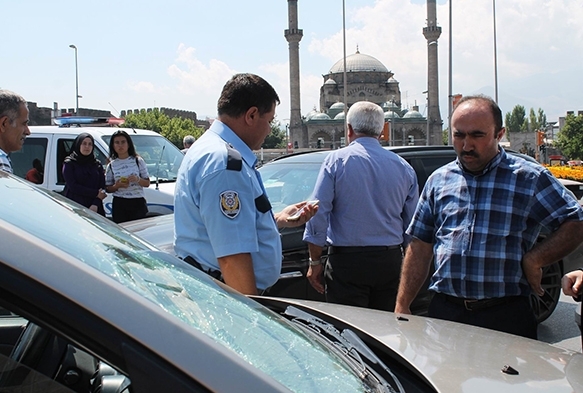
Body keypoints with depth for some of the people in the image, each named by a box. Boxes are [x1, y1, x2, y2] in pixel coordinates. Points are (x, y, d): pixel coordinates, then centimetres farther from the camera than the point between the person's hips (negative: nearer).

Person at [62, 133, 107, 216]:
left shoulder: (97, 164, 15)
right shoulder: (69, 164, 6)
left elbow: (102, 187, 7)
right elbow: (73, 186, -5)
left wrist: (95, 204, -10)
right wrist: (96, 194, -7)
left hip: (95, 208, 3)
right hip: (75, 207, -3)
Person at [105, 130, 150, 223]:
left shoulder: (138, 161, 5)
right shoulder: (111, 166, 9)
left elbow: (147, 183, 6)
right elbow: (108, 189, 10)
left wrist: (138, 179, -14)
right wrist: (117, 185, -10)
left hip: (138, 203, -1)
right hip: (119, 205, 1)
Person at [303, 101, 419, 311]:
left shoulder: (336, 160, -4)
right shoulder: (404, 167, 7)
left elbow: (318, 214, -7)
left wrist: (315, 262, -1)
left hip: (347, 262, -4)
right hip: (390, 262, 4)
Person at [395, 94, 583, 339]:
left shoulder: (531, 179, 0)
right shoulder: (438, 180, 10)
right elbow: (420, 247, 11)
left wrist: (533, 261, -13)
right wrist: (402, 306, 7)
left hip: (506, 317, -2)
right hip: (444, 312, 3)